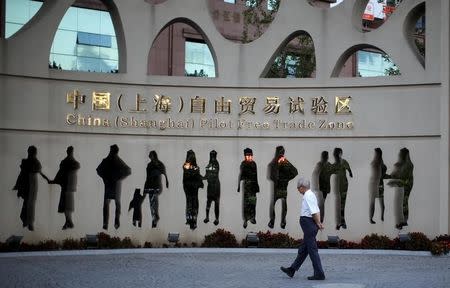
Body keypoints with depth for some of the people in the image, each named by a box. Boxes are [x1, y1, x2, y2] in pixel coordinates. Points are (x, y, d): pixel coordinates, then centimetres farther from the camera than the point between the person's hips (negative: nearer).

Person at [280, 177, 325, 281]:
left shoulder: (307, 196, -16)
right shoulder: (311, 194, 15)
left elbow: (314, 212, -21)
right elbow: (317, 211, 14)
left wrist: (318, 223, -11)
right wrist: (318, 222, 7)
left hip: (308, 223, -10)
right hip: (310, 225, 10)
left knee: (312, 249, -5)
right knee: (303, 249, 15)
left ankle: (319, 274, -2)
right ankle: (292, 269, 26)